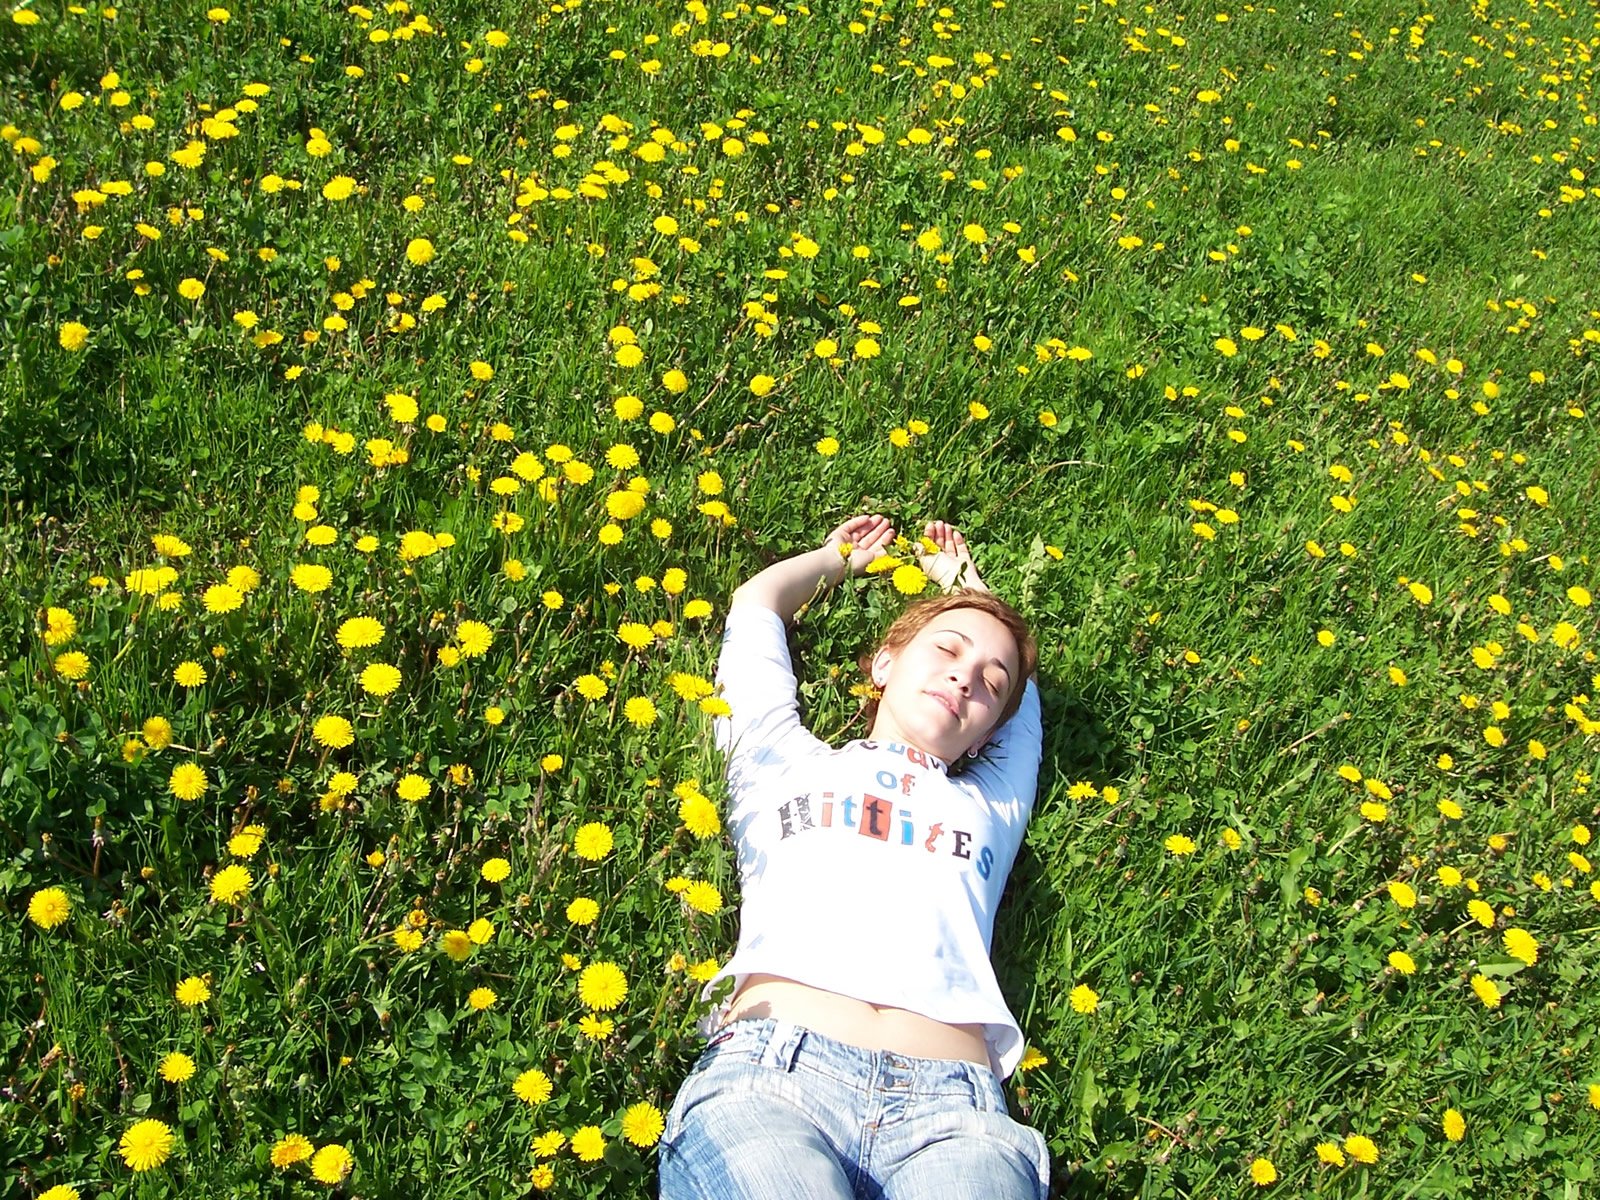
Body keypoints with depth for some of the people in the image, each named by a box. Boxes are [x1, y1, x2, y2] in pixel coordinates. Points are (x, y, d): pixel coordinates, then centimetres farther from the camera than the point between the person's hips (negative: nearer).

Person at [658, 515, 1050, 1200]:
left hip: (954, 1101, 2)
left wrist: (960, 578, 62)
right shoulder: (787, 764, 28)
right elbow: (757, 600, 36)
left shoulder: (990, 806, 32)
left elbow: (1026, 681, 47)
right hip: (766, 1065, -2)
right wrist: (840, 556, 54)